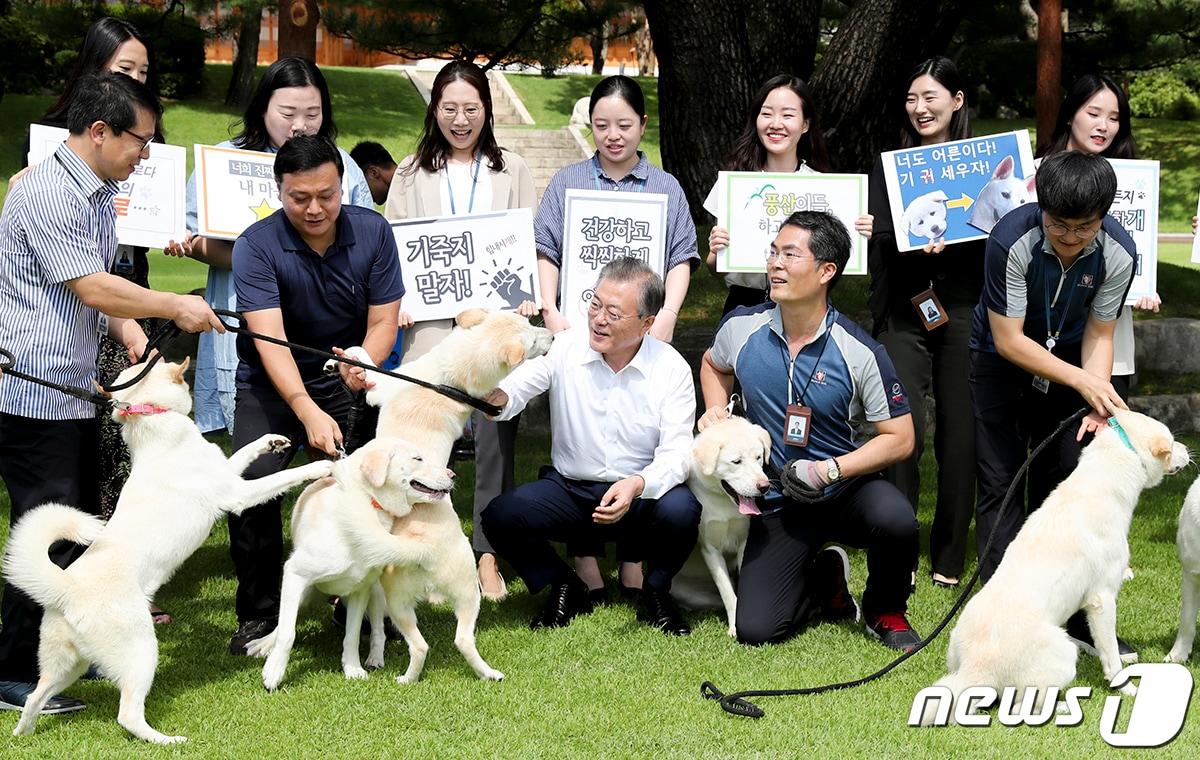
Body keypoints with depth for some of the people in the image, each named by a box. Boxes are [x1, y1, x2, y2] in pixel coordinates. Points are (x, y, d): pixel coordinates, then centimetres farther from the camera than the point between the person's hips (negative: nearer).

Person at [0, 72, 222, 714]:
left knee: (81, 525, 16)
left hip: (76, 389, 10)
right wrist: (174, 307, -12)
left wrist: (125, 325, 2)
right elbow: (90, 287, -22)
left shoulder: (100, 192, 14)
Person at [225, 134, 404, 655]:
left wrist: (362, 365, -30)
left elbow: (383, 320, -6)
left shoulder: (373, 232, -8)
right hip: (273, 384, -2)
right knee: (254, 479, -23)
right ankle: (259, 614, -5)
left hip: (347, 382, 2)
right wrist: (309, 412, -40)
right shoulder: (257, 246, -17)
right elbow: (270, 339, -26)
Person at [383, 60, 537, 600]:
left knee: (495, 433, -4)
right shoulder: (412, 174, 14)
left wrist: (529, 297, -6)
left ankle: (488, 555, 3)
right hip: (431, 324, 0)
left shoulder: (512, 171, 14)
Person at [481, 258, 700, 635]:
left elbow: (676, 454, -15)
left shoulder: (671, 368, -9)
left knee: (681, 509, -33)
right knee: (499, 516, -24)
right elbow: (516, 388, -15)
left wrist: (636, 486, -36)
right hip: (568, 489, 1)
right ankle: (564, 588, 6)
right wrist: (496, 396, -42)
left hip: (642, 495, -1)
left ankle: (656, 593, 1)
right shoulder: (563, 347, -6)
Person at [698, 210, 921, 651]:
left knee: (894, 518, -37)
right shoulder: (742, 327, -6)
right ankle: (825, 579, 22)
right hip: (777, 503, 2)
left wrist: (829, 470, -21)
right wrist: (716, 408, 0)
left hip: (844, 488, -2)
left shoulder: (858, 352, -16)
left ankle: (885, 610, -2)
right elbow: (713, 365, 20)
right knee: (755, 631, -13)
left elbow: (899, 438, -11)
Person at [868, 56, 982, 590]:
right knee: (906, 429, -10)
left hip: (965, 311, 0)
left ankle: (949, 559, 11)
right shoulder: (889, 165, 10)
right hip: (905, 311, 0)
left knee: (959, 433, 1)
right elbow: (879, 240, 1)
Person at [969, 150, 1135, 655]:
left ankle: (1074, 617, 6)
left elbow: (1098, 335, -11)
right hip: (1002, 361, -2)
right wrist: (1084, 383, -31)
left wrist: (1098, 403, -27)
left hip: (1067, 361, 3)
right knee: (1001, 485, -6)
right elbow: (1010, 340, -27)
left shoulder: (1118, 253, -22)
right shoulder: (1012, 240, -31)